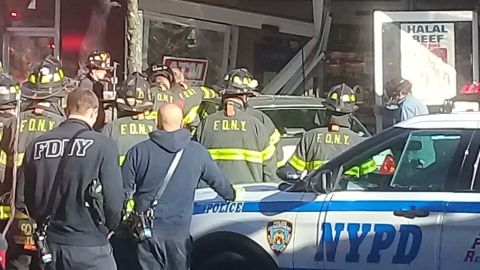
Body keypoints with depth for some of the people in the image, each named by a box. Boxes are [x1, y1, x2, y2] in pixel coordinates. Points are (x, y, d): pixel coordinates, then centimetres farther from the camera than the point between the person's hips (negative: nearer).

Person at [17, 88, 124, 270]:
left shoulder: (36, 145, 1)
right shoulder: (102, 145, -11)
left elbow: (22, 200, 2)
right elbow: (113, 200, -14)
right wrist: (108, 228, 7)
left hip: (51, 244, 4)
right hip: (90, 246, -4)